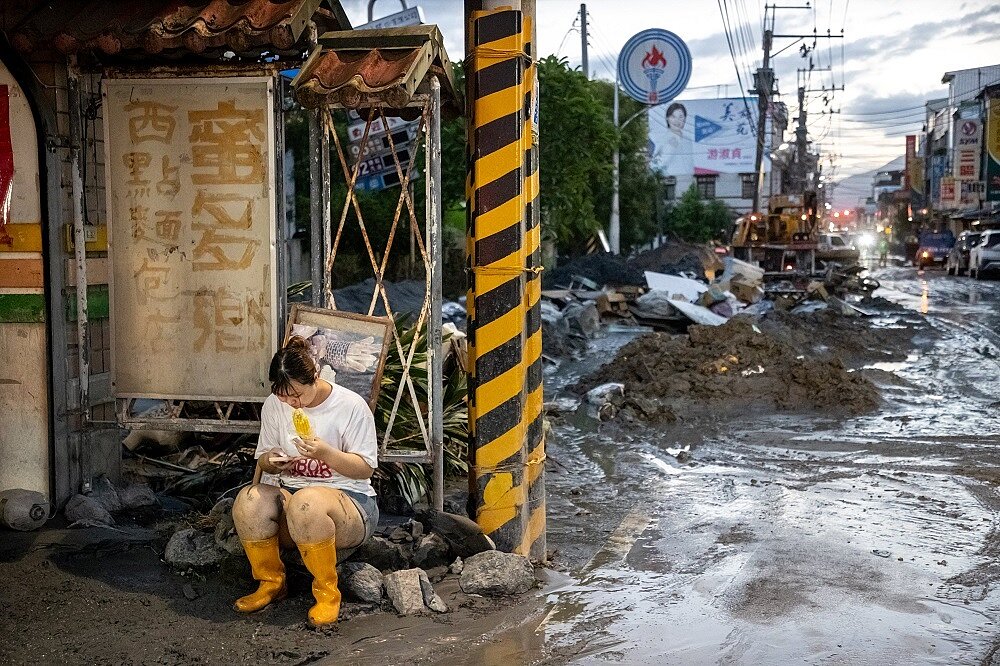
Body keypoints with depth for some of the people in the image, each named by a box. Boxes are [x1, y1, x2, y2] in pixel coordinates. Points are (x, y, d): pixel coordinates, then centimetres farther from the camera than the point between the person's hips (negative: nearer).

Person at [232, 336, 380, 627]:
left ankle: (327, 592, -18)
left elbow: (365, 468, -6)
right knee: (249, 500, -30)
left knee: (306, 503, -40)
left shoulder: (351, 406, -8)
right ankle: (270, 582, -6)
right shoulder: (274, 405, 5)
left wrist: (326, 454, -24)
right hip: (289, 492, 4)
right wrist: (272, 462, -10)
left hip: (347, 497, -4)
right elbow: (263, 457, 15)